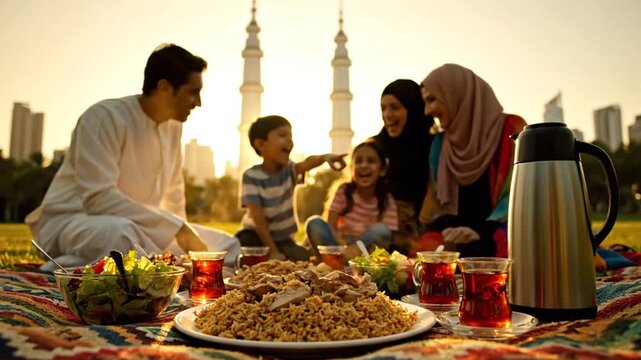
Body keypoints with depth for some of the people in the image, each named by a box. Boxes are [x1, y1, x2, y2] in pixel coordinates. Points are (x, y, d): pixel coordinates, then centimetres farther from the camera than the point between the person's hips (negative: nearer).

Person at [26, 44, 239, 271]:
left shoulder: (174, 125, 5)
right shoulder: (105, 117, -17)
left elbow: (173, 193, 16)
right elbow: (98, 199, -26)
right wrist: (176, 227, -26)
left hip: (135, 227, 7)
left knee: (228, 246, -5)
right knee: (120, 232, -43)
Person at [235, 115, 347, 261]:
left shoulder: (289, 169, -6)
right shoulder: (252, 176, -17)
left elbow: (306, 164, -30)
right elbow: (257, 217, -21)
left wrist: (324, 157, -54)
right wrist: (272, 251, -26)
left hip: (282, 238, 4)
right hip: (256, 236, -3)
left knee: (305, 259, -19)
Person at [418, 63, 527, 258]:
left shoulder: (511, 130, -1)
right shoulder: (440, 144, 15)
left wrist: (483, 231, -19)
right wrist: (446, 228, -4)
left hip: (498, 234, -4)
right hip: (457, 238, 5)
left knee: (474, 252, -36)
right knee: (428, 249, -27)